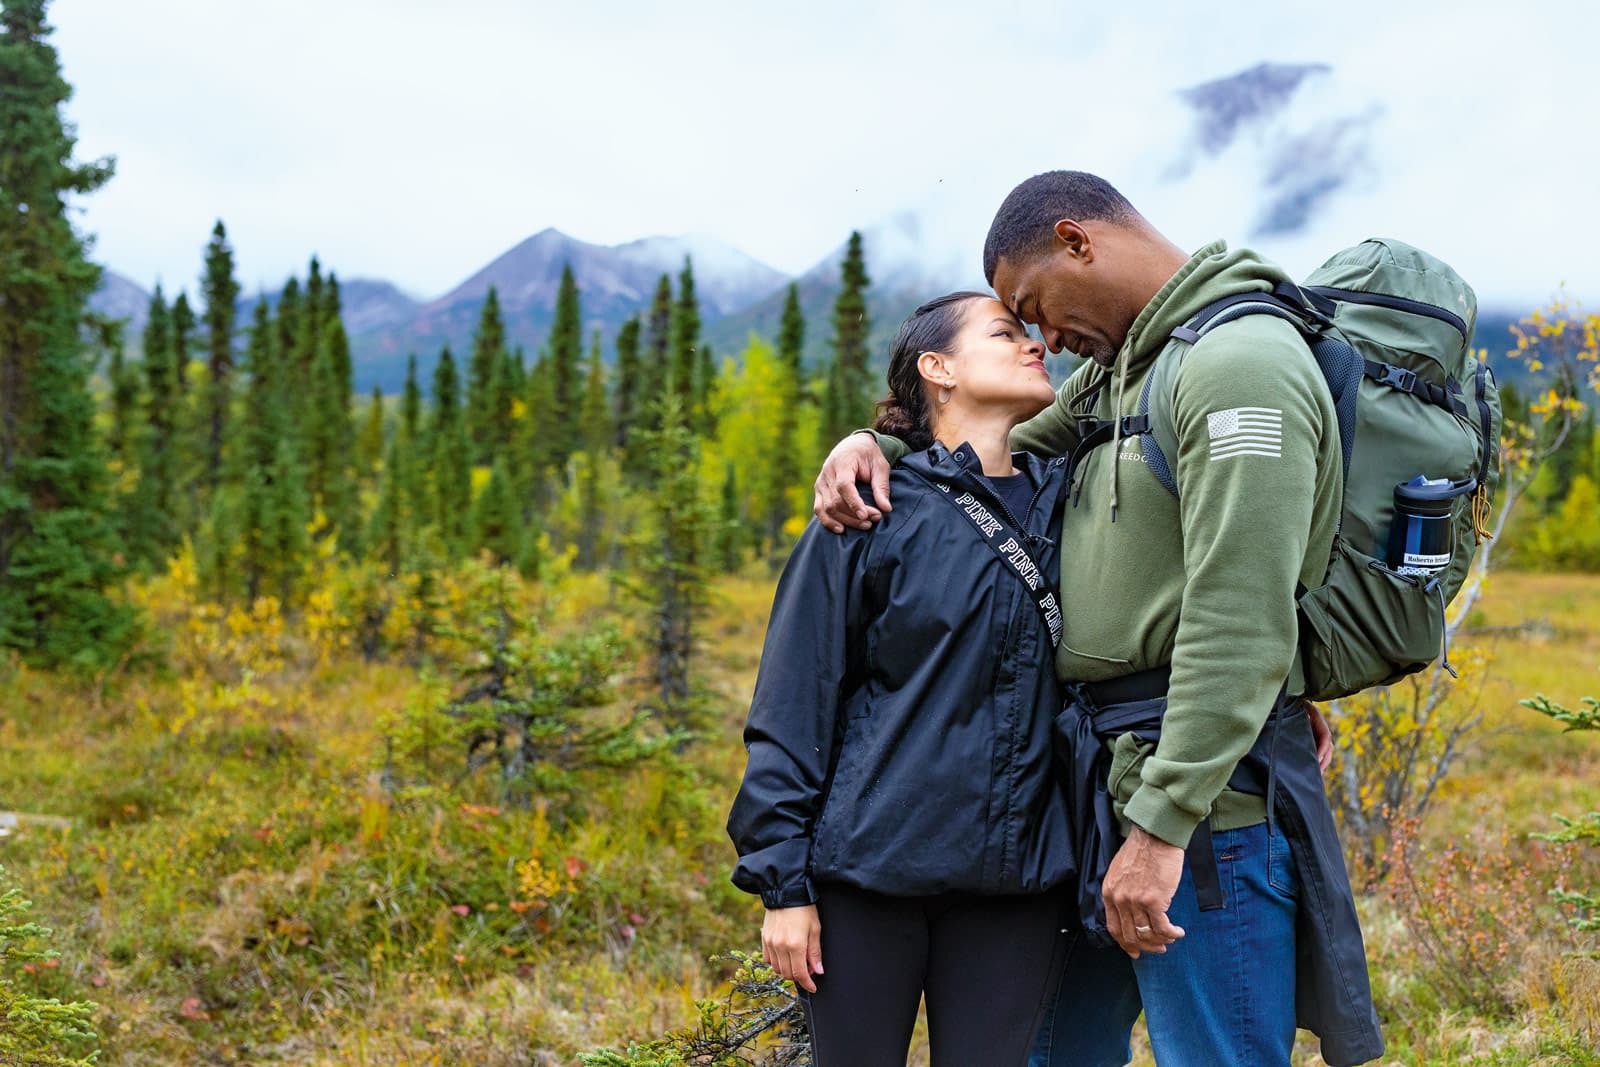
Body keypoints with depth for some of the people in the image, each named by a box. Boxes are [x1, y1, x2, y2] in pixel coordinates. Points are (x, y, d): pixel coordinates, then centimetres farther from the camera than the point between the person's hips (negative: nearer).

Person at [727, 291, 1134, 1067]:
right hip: (870, 867, -3)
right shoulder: (872, 513, -3)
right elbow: (793, 707, -3)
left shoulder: (1067, 502, 8)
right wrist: (784, 882, -7)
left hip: (1014, 881, 3)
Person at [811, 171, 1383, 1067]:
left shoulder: (1239, 362, -15)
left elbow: (1242, 626, -22)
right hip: (1112, 761, 10)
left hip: (1202, 778, -10)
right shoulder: (1122, 365, 16)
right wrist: (878, 444, 6)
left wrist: (1163, 824, -24)